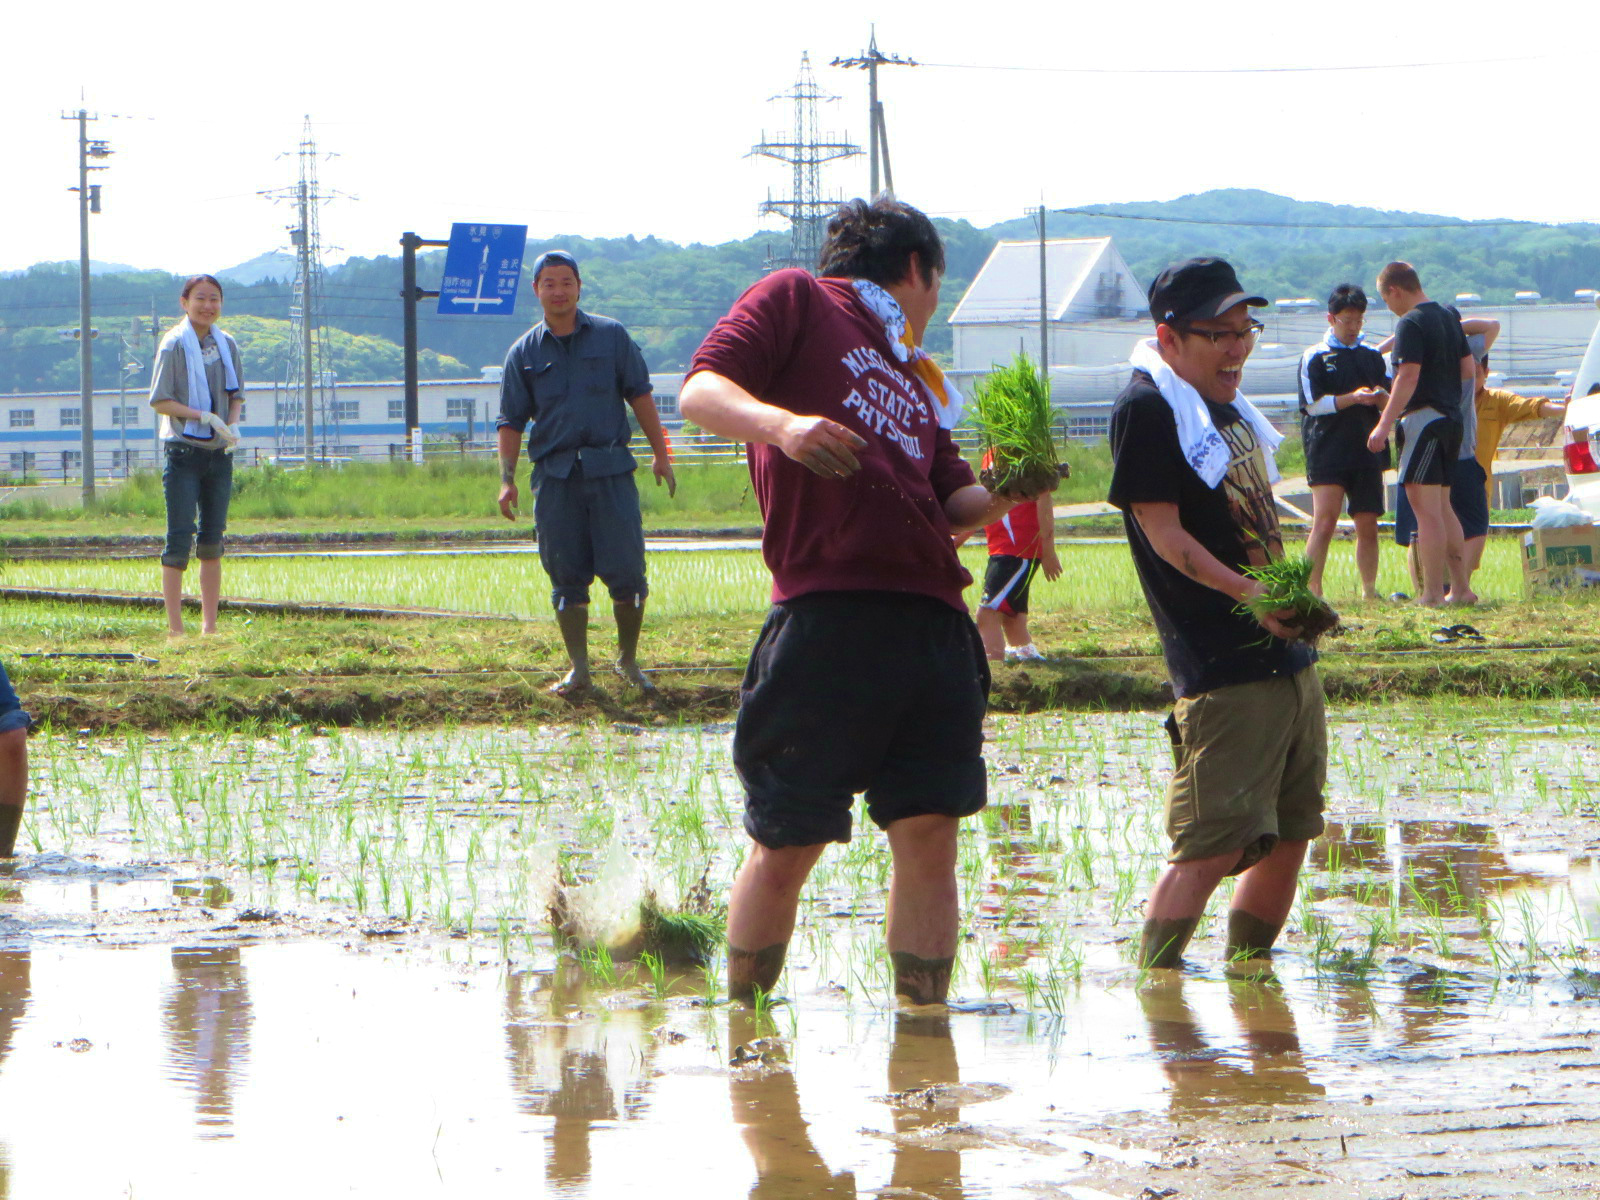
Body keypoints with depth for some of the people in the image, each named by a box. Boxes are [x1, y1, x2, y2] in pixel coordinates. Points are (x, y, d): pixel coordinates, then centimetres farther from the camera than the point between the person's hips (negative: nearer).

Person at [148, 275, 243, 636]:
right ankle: (174, 628, -5)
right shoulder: (174, 345, -8)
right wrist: (205, 417, -20)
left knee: (212, 539, 8)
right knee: (179, 539, -7)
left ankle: (210, 625, 14)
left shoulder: (227, 345, 8)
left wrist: (232, 425, -5)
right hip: (183, 453, -5)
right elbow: (160, 401, -9)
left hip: (219, 453, 5)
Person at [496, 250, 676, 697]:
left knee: (626, 570, -6)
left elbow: (639, 395, 10)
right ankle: (578, 668, 9)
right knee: (567, 575, 1)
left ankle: (628, 660, 10)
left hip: (610, 469, -1)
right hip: (554, 477, 1)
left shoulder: (611, 336, 8)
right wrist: (507, 479, -2)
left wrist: (660, 454, 4)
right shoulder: (524, 352, 9)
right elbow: (511, 421, 8)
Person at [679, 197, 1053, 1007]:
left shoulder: (914, 377, 29)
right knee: (786, 844, -2)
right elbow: (700, 392, -3)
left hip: (932, 622, 6)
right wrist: (784, 424, -22)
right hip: (825, 616, -6)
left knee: (928, 833, 0)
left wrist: (1001, 495, 3)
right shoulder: (796, 302, 10)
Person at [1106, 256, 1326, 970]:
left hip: (1290, 659, 9)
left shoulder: (1231, 410, 18)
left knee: (1290, 833, 12)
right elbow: (1165, 535, -16)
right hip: (1221, 666, -9)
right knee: (1212, 843, -14)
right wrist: (1248, 594, -26)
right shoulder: (1146, 410, -9)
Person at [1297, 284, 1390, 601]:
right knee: (1324, 523, -12)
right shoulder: (1314, 358, 3)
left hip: (1367, 453, 4)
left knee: (1368, 526, 6)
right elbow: (1313, 404, -6)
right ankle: (1312, 589, -12)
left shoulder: (1373, 357, 17)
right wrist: (1352, 398, -18)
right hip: (1328, 453, -4)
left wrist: (1381, 397, -7)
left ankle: (1369, 590, 13)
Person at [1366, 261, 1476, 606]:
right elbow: (1468, 370, 16)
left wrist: (1384, 423, -22)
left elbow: (1408, 377, -21)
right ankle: (1461, 587, 16)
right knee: (1442, 507, 16)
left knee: (1426, 509, -9)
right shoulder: (1450, 317, 13)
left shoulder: (1410, 324, -13)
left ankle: (1432, 594, -11)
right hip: (1451, 418, 9)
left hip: (1423, 419, -9)